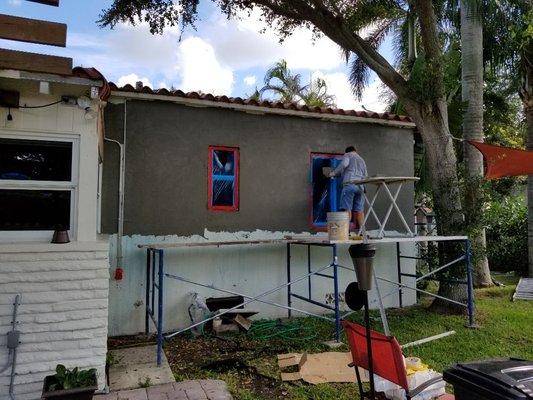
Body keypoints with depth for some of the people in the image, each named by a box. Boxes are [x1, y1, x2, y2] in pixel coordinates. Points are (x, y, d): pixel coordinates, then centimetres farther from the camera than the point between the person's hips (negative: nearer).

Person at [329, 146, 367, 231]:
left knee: (346, 209, -11)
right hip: (360, 186, 6)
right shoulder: (362, 160, 33)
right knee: (359, 210, 3)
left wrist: (334, 173, 0)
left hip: (349, 184, -6)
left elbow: (344, 164, -8)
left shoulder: (347, 155, 14)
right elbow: (365, 175, 26)